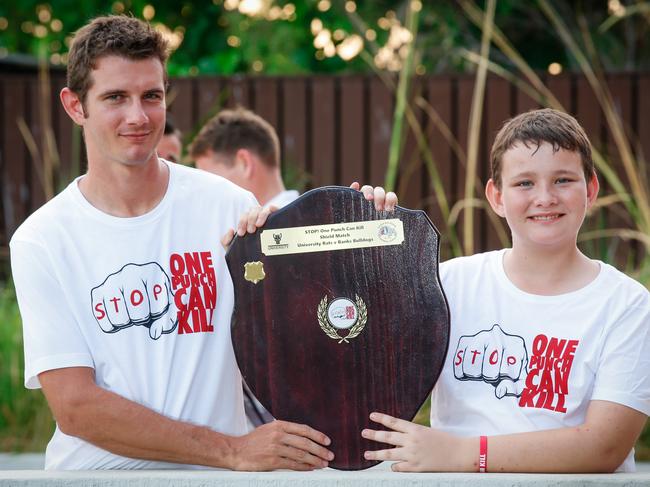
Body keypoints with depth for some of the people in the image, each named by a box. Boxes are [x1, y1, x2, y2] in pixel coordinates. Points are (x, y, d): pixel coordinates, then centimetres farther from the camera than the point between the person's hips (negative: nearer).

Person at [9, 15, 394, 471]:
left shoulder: (230, 207, 2)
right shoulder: (42, 240, -2)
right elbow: (75, 407, -8)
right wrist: (233, 450, -13)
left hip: (215, 479, 2)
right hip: (94, 470, -2)